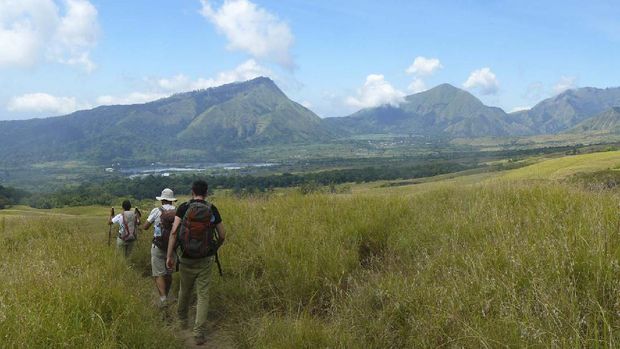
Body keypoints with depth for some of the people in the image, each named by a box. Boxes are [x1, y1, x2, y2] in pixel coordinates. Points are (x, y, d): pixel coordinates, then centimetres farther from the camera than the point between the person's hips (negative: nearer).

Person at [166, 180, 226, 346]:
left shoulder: (184, 207, -4)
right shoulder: (212, 210, -2)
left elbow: (174, 231, -12)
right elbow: (222, 236, 2)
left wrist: (169, 255, -7)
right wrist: (214, 249, 22)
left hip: (186, 258, 1)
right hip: (205, 260, -1)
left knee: (185, 290, 22)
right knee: (203, 295, 4)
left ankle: (182, 318, 46)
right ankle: (199, 333, -2)